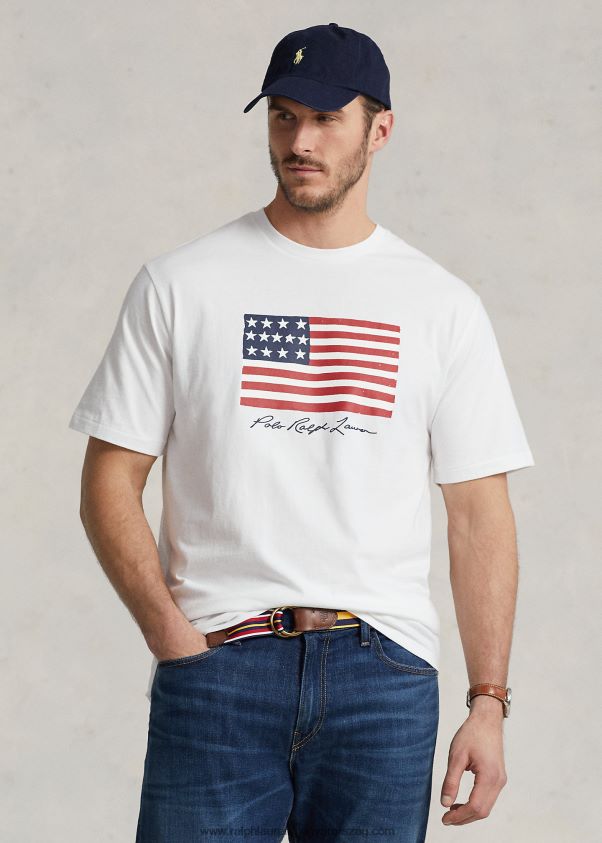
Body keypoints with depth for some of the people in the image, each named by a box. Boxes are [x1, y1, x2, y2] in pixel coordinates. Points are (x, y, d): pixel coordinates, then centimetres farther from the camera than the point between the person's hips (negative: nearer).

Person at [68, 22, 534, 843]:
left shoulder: (444, 306, 8)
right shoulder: (179, 283, 5)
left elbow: (479, 515, 7)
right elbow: (110, 483, 5)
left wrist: (488, 703, -1)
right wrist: (171, 633, -9)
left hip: (383, 666, 1)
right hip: (216, 669, -1)